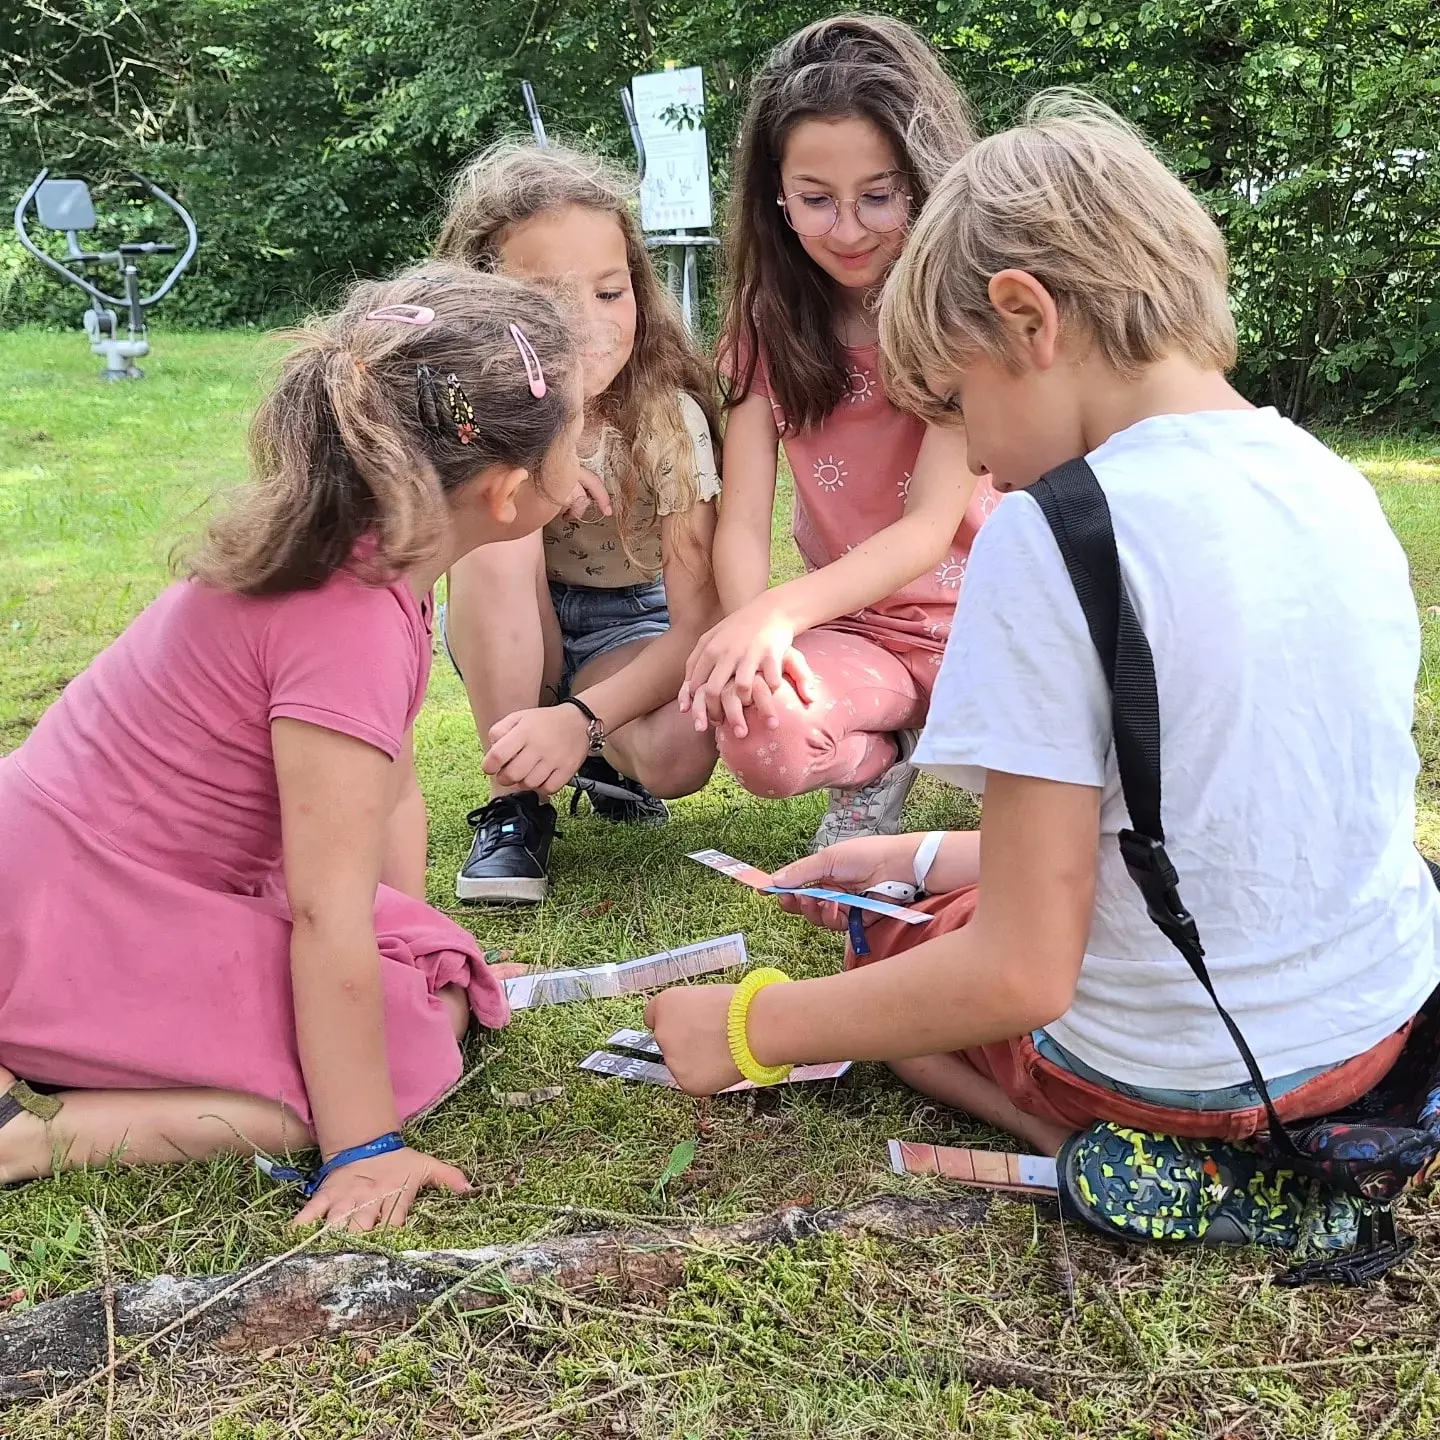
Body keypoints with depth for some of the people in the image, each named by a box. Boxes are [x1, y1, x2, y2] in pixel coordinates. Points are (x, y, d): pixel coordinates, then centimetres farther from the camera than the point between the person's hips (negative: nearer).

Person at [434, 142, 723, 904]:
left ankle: (600, 756, 6)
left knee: (680, 753, -34)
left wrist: (581, 718, -40)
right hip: (506, 634, 1)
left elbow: (698, 621, -25)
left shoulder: (666, 412, -23)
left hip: (629, 626, -1)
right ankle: (516, 801, -20)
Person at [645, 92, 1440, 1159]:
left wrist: (748, 1028, -9)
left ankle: (1114, 1147, 0)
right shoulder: (1334, 482, 0)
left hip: (1179, 1064, -7)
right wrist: (925, 858, 15)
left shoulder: (1058, 534, -24)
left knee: (889, 939, 21)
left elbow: (1021, 977, -22)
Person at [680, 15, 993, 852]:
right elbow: (743, 523, -9)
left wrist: (779, 612, -38)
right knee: (760, 740, -33)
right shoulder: (770, 319, 0)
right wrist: (749, 638, -32)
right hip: (853, 633, 2)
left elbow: (931, 525, -20)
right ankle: (877, 761, 3)